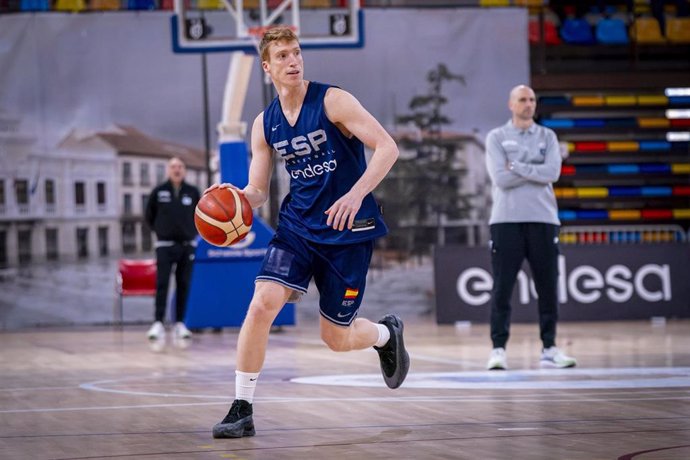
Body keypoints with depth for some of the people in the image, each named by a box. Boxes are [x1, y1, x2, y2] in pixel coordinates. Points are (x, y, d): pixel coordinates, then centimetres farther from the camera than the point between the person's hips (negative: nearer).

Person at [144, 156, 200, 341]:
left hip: (187, 245, 2)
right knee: (162, 285, -9)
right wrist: (159, 231, 10)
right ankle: (158, 323, -13)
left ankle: (180, 324, 8)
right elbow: (149, 215, 12)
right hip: (165, 245, -2)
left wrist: (192, 232, 10)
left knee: (183, 286, 3)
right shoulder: (159, 191, 0)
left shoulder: (193, 192, 4)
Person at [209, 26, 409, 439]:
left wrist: (356, 194, -30)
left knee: (336, 338, 4)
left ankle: (387, 333, 40)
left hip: (349, 230, -4)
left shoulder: (332, 101, -11)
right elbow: (258, 193, 9)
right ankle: (242, 410, -11)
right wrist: (235, 197, -15)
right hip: (298, 226, 4)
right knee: (262, 304, -19)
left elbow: (388, 148, -17)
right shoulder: (264, 125, 4)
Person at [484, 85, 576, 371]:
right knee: (502, 288, -4)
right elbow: (500, 179, -10)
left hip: (542, 219, 2)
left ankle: (549, 348, 8)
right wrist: (537, 170, -6)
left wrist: (516, 166, -8)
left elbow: (553, 173, -6)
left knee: (548, 287, 2)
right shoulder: (496, 138, 5)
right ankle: (498, 349, -1)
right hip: (506, 220, -2)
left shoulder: (547, 137, 11)